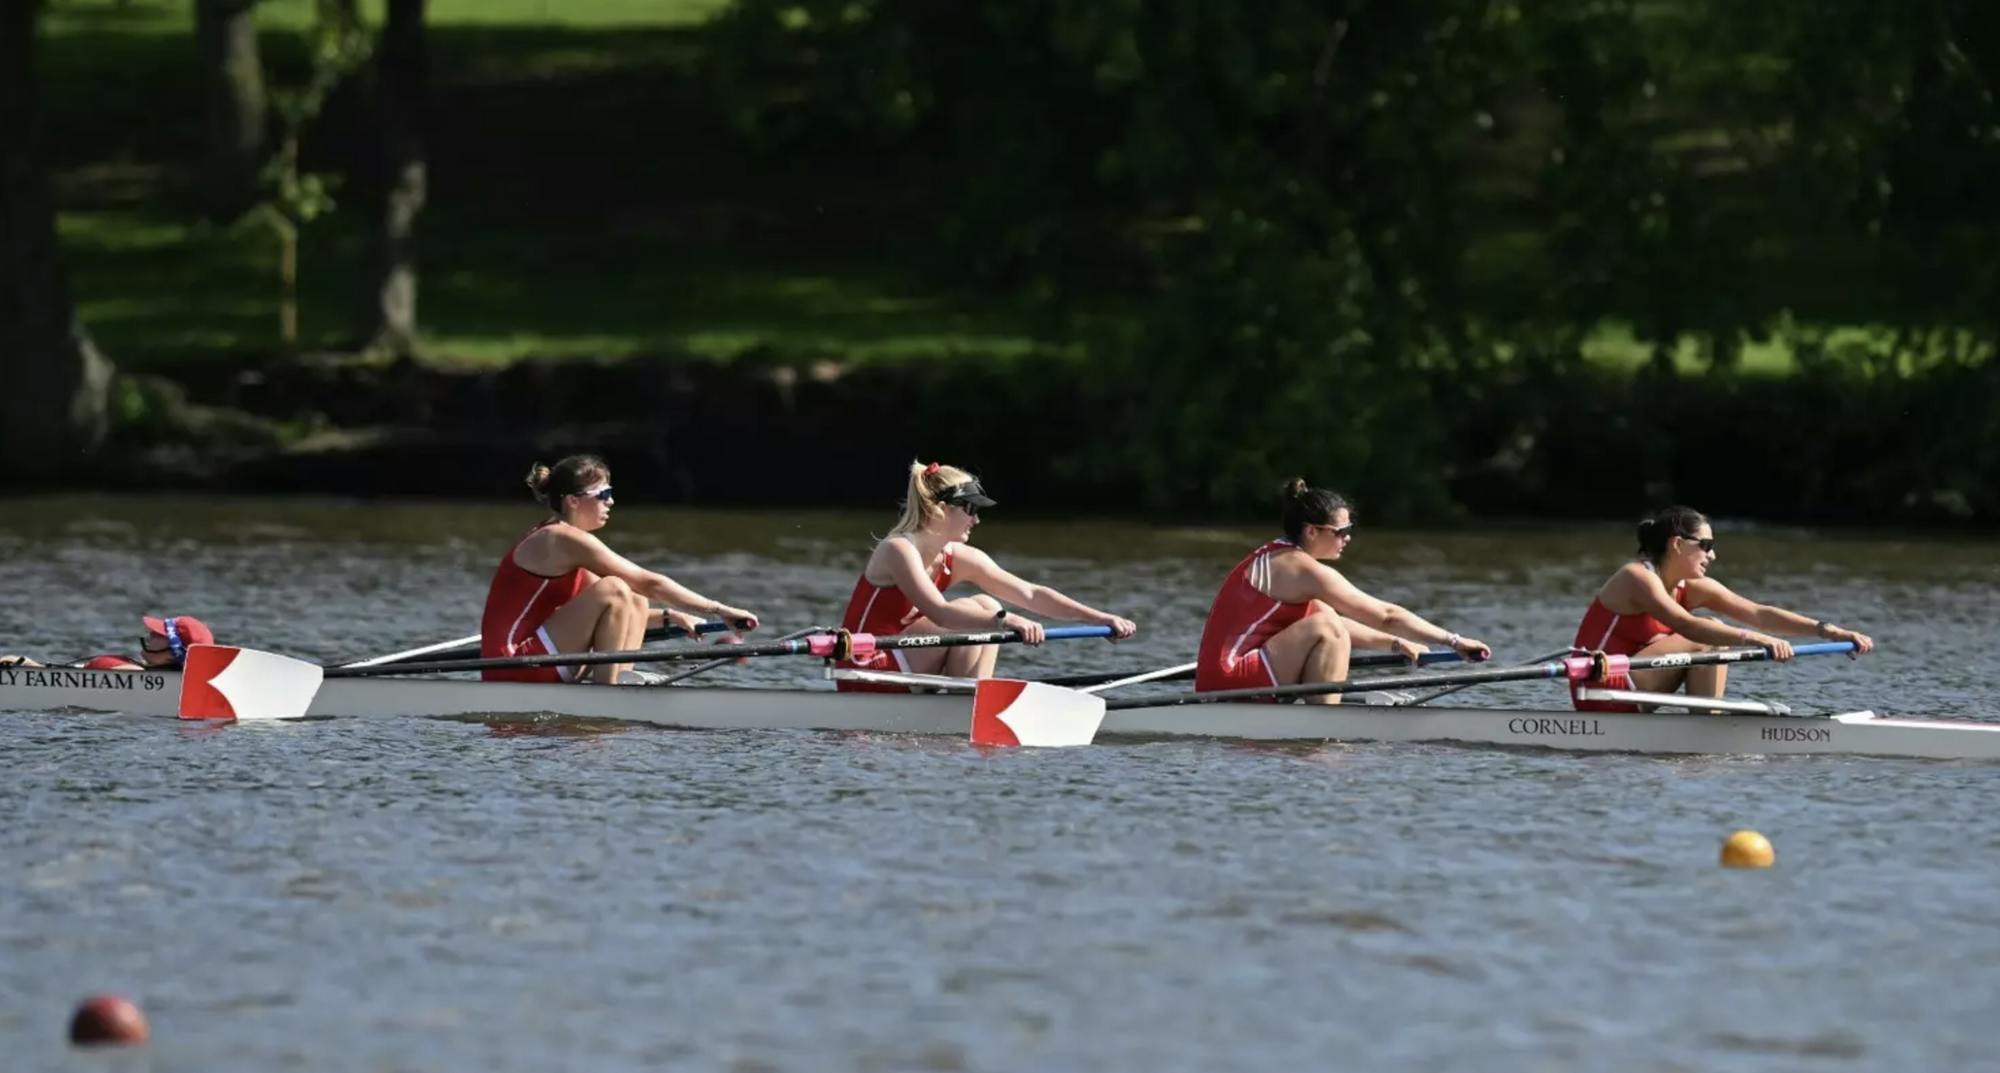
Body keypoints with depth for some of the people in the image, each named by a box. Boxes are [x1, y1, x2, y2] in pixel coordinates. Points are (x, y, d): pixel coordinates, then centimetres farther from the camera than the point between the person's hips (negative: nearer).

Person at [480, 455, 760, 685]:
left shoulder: (552, 539, 18)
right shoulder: (566, 540, -12)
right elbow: (649, 583, -13)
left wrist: (669, 617, 9)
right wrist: (719, 610, -9)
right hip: (513, 672, -10)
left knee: (636, 604, 11)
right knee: (614, 591, -20)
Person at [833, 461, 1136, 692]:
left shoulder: (960, 559, 5)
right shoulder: (899, 551, -19)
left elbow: (1030, 594, 2)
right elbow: (938, 613, -34)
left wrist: (1100, 618, -6)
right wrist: (1004, 621, -44)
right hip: (864, 676, -8)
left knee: (988, 608, 1)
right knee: (972, 612, -19)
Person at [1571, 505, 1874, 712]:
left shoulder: (1693, 588, 7)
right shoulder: (1638, 578, -17)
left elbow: (1757, 613, -1)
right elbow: (1687, 626, -34)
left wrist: (1826, 630, -11)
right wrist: (1753, 639, -43)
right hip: (1599, 693, -9)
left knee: (1714, 641, 4)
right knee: (1707, 641, -15)